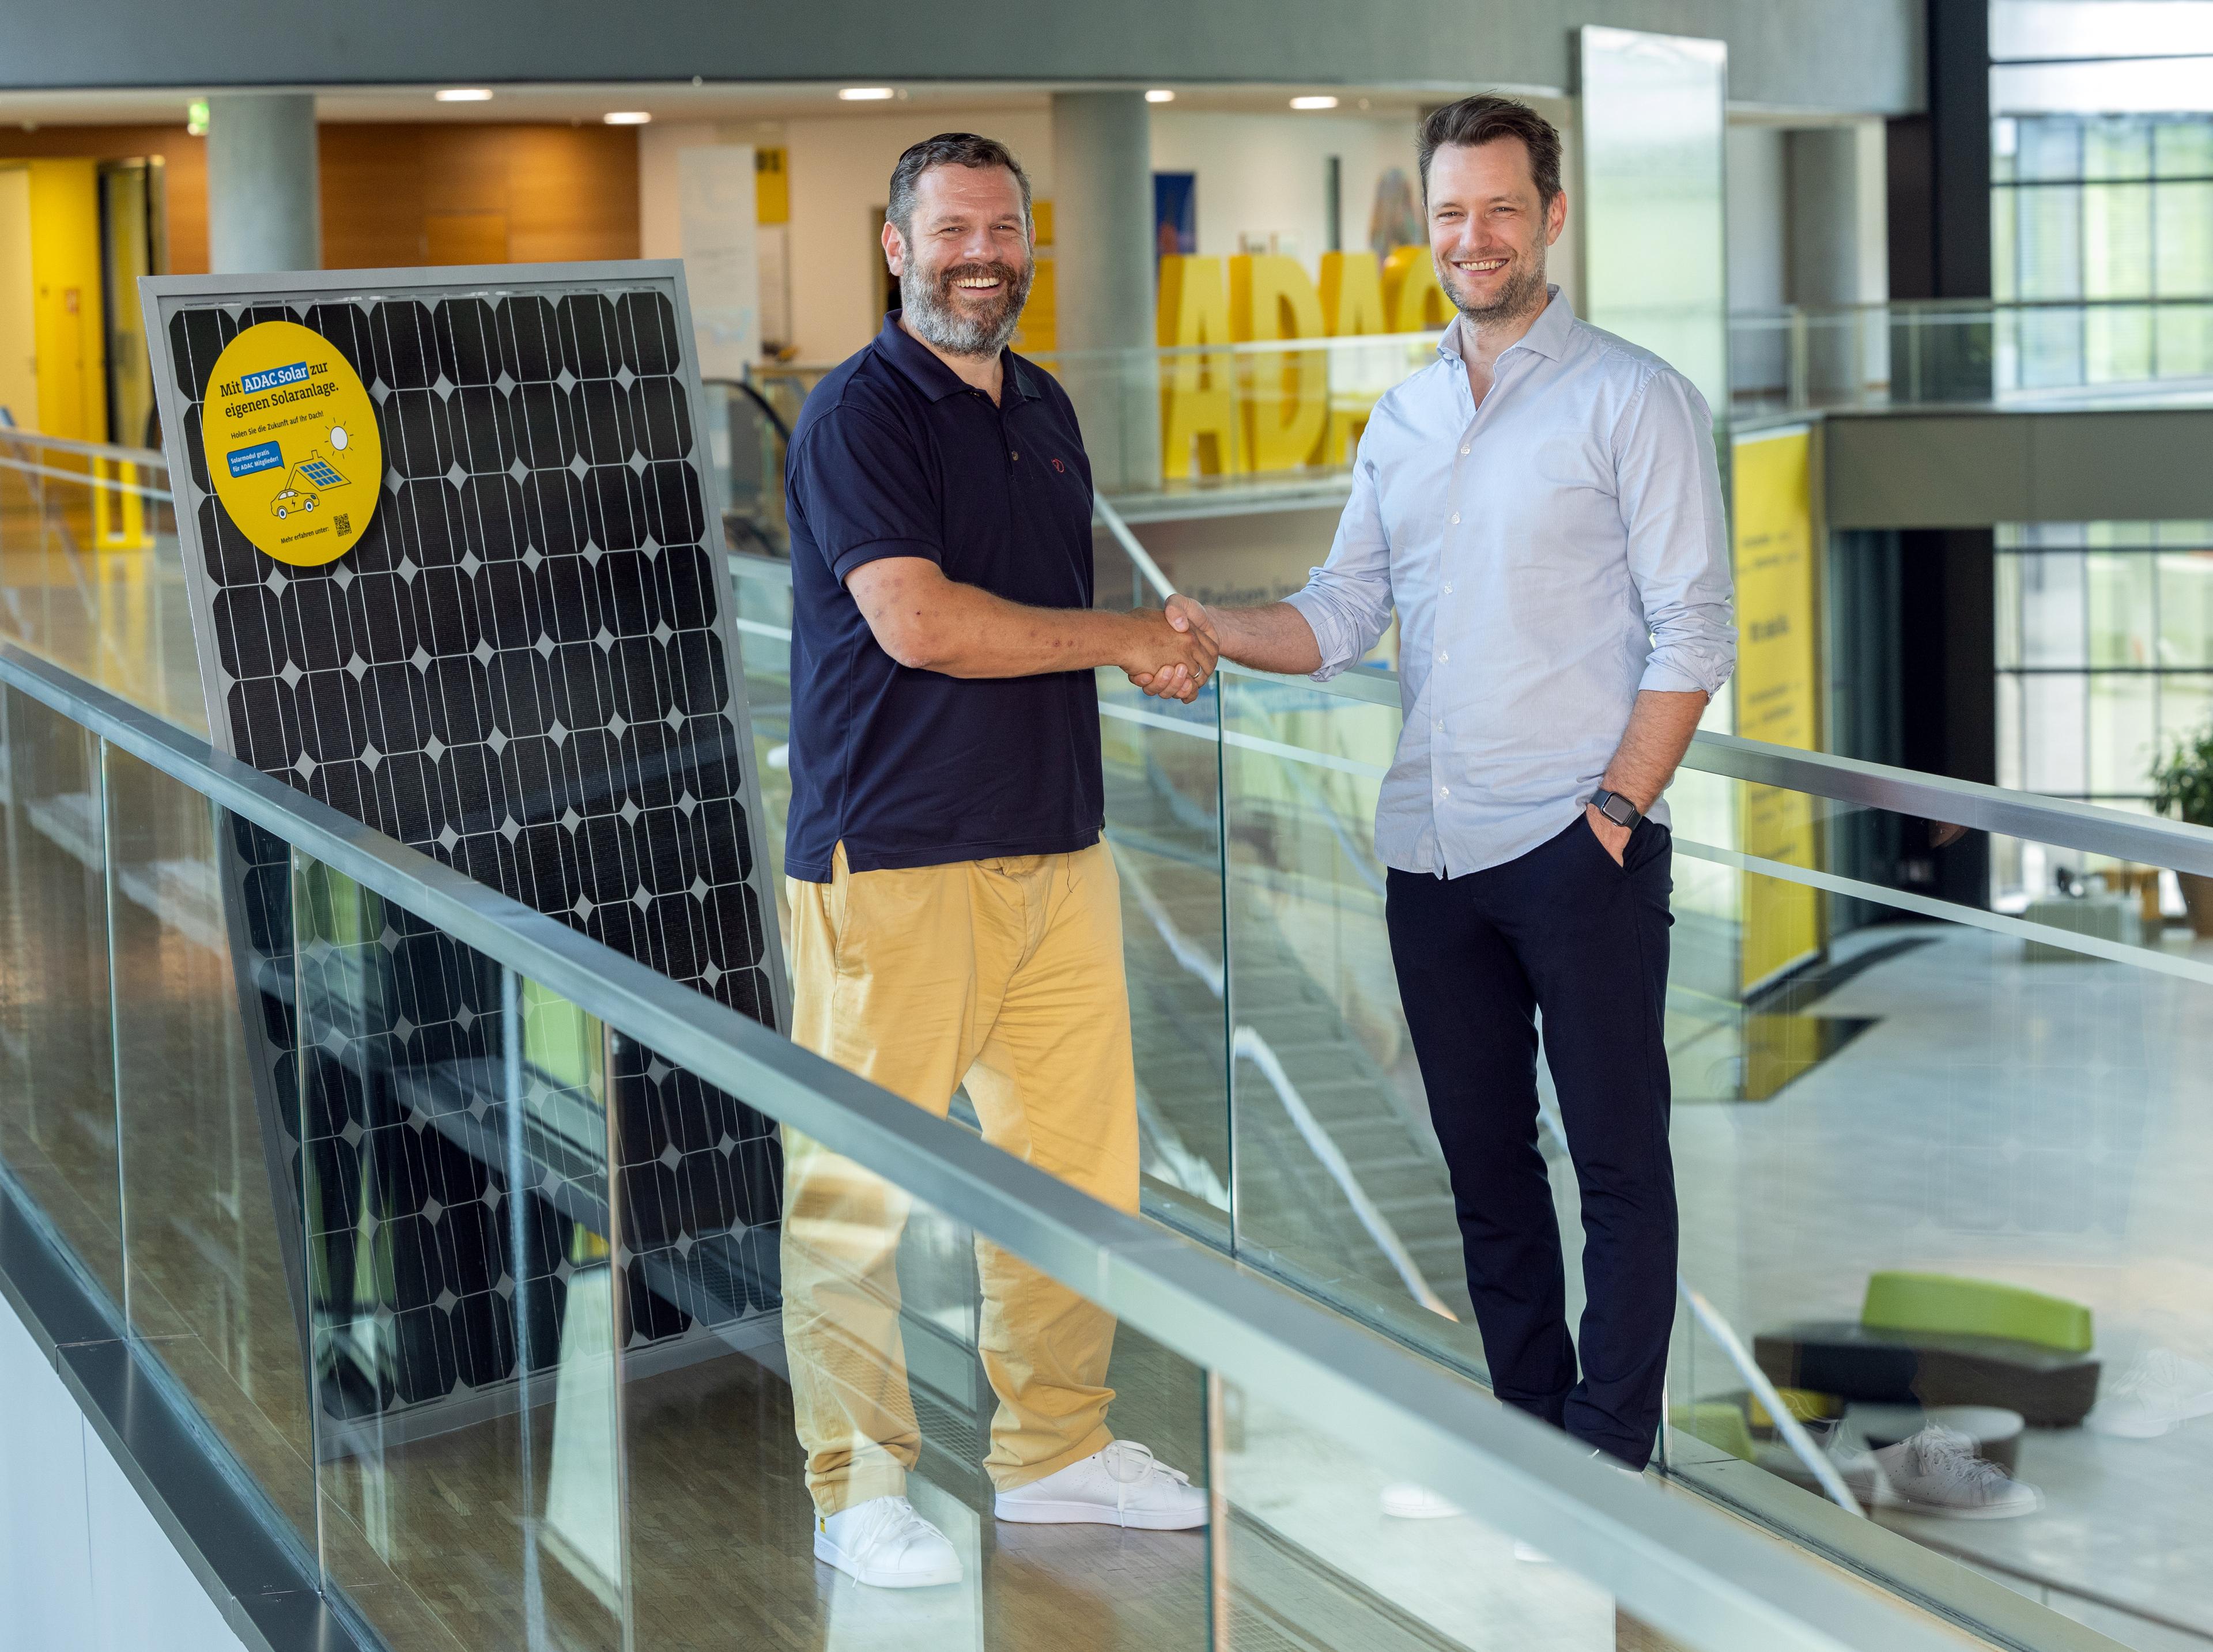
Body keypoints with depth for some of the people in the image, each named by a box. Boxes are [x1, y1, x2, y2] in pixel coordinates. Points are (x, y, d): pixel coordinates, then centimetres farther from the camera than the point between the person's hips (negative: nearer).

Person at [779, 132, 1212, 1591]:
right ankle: (858, 1486, 8)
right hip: (893, 853, -8)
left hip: (1056, 841, 8)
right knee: (864, 1174, -3)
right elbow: (918, 622, -17)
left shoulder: (1046, 410, 17)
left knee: (1080, 1156, 11)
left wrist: (1159, 649, 10)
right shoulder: (857, 413, -8)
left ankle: (1056, 1445, 25)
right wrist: (1133, 639, -9)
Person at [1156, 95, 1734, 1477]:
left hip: (1578, 845, -6)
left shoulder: (1632, 398, -2)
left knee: (1618, 1160, -1)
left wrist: (1616, 806, -14)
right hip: (1433, 847, 6)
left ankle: (1611, 1460, 6)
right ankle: (1529, 1429, 23)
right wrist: (1206, 626, -5)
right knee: (1484, 1156, 12)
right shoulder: (1401, 419, 16)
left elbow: (1693, 631, -6)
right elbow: (1341, 619, 13)